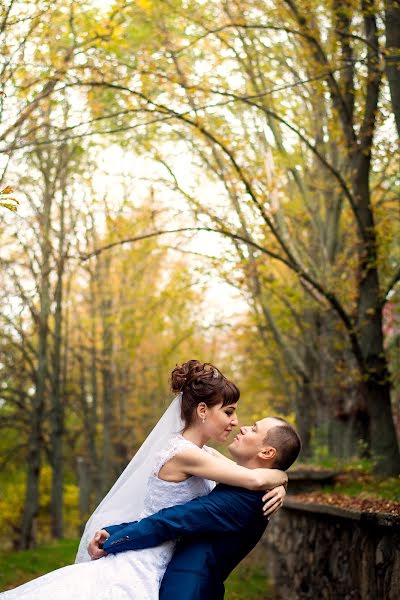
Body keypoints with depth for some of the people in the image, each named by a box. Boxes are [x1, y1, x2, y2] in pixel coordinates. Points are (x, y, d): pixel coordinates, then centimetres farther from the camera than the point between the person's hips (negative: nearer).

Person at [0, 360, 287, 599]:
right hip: (135, 572, -9)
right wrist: (281, 476, -4)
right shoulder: (183, 453, -18)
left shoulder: (202, 453, 10)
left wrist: (275, 486, -5)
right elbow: (254, 480, -25)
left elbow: (246, 473, 17)